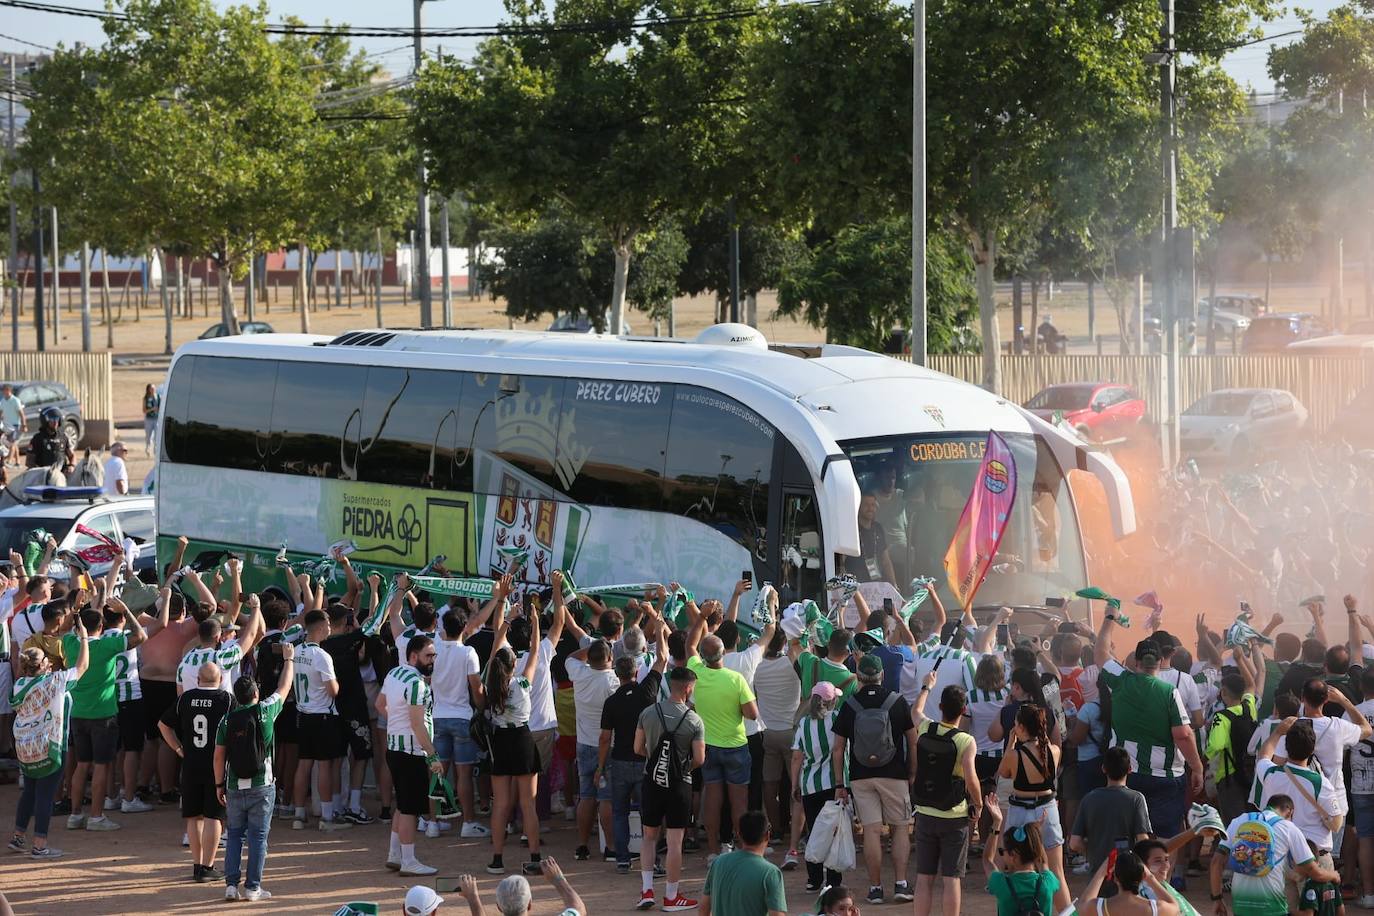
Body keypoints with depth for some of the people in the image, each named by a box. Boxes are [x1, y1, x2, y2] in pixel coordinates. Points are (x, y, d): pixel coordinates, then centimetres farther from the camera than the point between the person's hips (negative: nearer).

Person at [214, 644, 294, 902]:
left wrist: (220, 785, 11)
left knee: (234, 836, 11)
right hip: (262, 786, -2)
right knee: (258, 837, 2)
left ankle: (231, 884, 6)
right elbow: (284, 688, 10)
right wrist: (289, 659, 25)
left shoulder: (227, 720, -1)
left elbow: (219, 756, 0)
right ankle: (253, 887, 3)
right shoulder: (265, 712, -6)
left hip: (235, 787, 2)